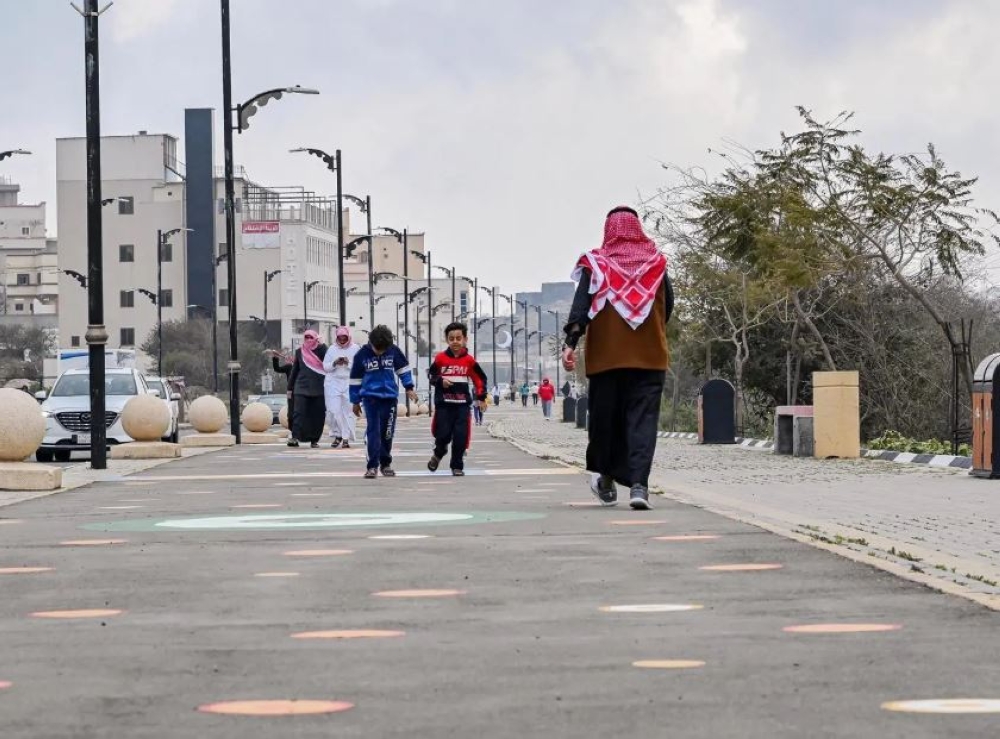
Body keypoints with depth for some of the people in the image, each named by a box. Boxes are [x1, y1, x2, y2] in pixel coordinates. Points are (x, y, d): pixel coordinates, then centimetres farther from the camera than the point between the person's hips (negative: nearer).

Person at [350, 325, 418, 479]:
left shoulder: (393, 351, -4)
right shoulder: (362, 355, -7)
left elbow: (403, 368, 11)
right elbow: (355, 379, 2)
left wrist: (409, 388, 8)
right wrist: (355, 401, 6)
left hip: (390, 397, 2)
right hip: (370, 397, -2)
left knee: (387, 432, 7)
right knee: (373, 431, -10)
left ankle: (386, 464, 22)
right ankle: (372, 466, -8)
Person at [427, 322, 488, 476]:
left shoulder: (469, 360, 0)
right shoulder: (441, 358, -2)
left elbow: (480, 379, 8)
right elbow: (432, 377, 8)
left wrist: (481, 398, 2)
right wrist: (440, 382, -13)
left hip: (463, 404, 0)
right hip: (443, 404, 0)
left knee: (461, 437, -5)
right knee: (443, 434, -1)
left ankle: (457, 466, 9)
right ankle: (438, 454, 31)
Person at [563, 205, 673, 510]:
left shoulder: (596, 264, 0)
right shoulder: (656, 262, 4)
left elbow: (581, 305, -10)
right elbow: (668, 306, 12)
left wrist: (571, 343, -15)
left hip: (606, 356, 0)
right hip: (649, 356, 0)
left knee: (605, 416, 13)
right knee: (643, 418, -5)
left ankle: (606, 477, 25)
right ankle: (638, 484, -18)